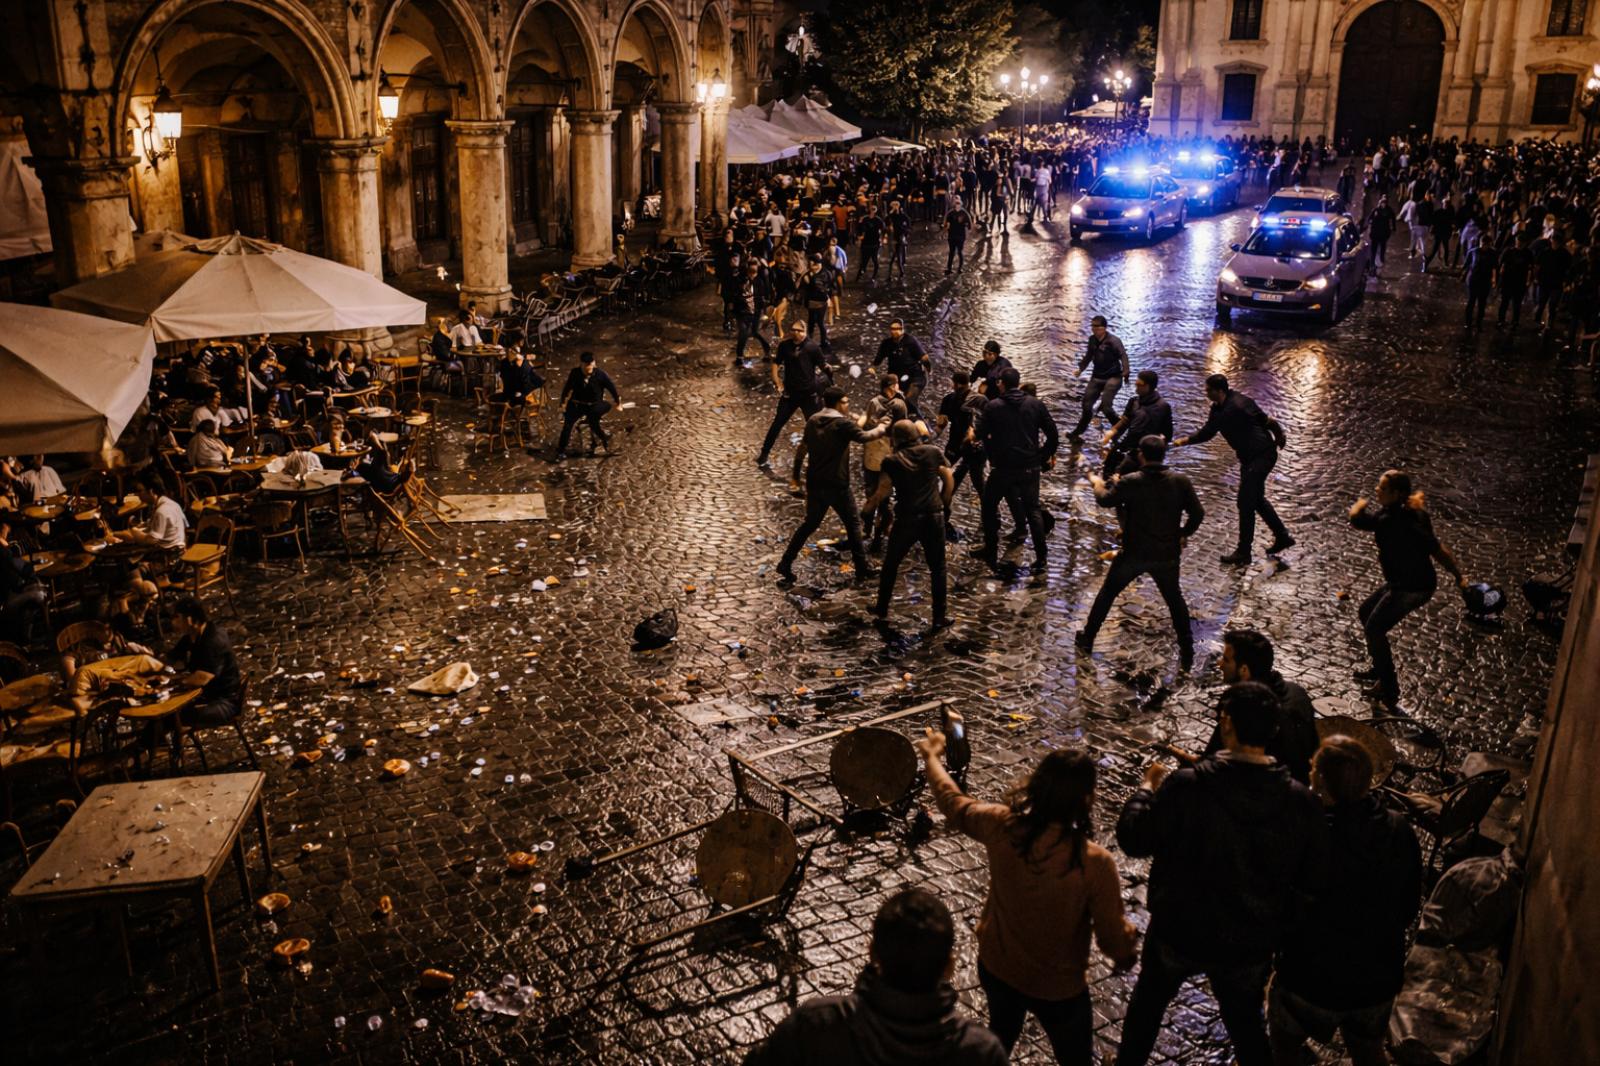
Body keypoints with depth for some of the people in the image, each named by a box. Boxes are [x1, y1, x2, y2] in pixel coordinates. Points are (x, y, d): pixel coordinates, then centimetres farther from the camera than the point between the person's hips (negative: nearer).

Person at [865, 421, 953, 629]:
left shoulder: (892, 461, -4)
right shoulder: (934, 452, 2)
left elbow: (882, 492, -6)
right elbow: (949, 481, 7)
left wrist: (868, 506, 11)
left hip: (906, 519, -1)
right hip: (934, 516, 1)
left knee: (891, 564, 18)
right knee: (938, 567, 12)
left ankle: (882, 608, 28)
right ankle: (940, 616, 13)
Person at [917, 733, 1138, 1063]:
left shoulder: (1003, 826, -22)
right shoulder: (1095, 863, -32)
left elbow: (954, 803, -1)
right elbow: (1113, 936, -20)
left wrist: (931, 756, 17)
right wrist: (1126, 957, 4)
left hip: (996, 968, 4)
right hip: (1058, 988, -4)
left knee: (1000, 1039, 33)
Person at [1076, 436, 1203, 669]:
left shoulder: (1130, 482, -16)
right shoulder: (1180, 482, -10)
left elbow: (1104, 500, -1)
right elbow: (1198, 514, -4)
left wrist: (1097, 483, 21)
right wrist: (1184, 534, 15)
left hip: (1134, 553, -2)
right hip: (1167, 554, 2)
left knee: (1107, 593, 19)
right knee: (1175, 600, 22)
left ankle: (1087, 639, 28)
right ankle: (1187, 653, 23)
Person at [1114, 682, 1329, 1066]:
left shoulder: (1185, 786, -28)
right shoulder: (1300, 801, -18)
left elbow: (1133, 840, -16)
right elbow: (1313, 881, -8)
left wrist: (1147, 788, 0)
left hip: (1179, 934, -2)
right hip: (1251, 945, 2)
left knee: (1148, 1000, 27)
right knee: (1246, 1024, 27)